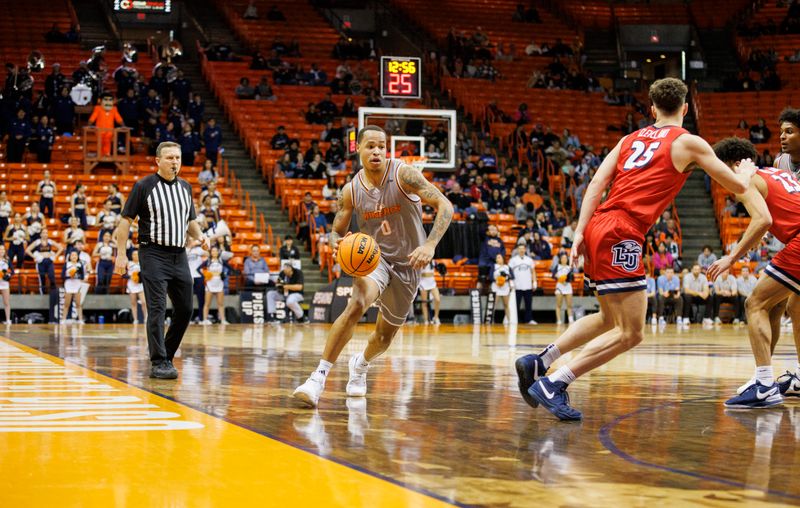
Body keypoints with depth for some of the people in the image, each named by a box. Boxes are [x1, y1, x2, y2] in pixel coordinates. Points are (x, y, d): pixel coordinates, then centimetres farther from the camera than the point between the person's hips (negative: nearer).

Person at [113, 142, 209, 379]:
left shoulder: (185, 187, 13)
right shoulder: (144, 186, -4)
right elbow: (126, 220, -3)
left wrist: (200, 235, 2)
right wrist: (121, 253, -9)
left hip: (179, 256, 6)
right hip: (153, 254, -6)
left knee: (185, 310, 6)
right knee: (157, 309, -12)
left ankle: (166, 357, 21)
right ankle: (159, 363, -12)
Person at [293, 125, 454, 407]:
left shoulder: (403, 175, -18)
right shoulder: (351, 191, -8)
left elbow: (444, 206, -21)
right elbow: (337, 230, 3)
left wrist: (430, 245, -36)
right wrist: (337, 243, -23)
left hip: (407, 263, 0)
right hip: (373, 256, 0)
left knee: (385, 334, 13)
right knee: (356, 305, -32)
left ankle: (361, 364, 49)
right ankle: (319, 376, -30)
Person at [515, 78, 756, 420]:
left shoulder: (631, 139, 20)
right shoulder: (688, 143, 5)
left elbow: (597, 182, 8)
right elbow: (738, 186, 11)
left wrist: (580, 233, 4)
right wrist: (747, 170, 34)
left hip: (598, 226, 8)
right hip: (621, 234, -8)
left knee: (611, 319, 24)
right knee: (630, 333, -5)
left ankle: (538, 362, 19)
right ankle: (552, 384, -13)